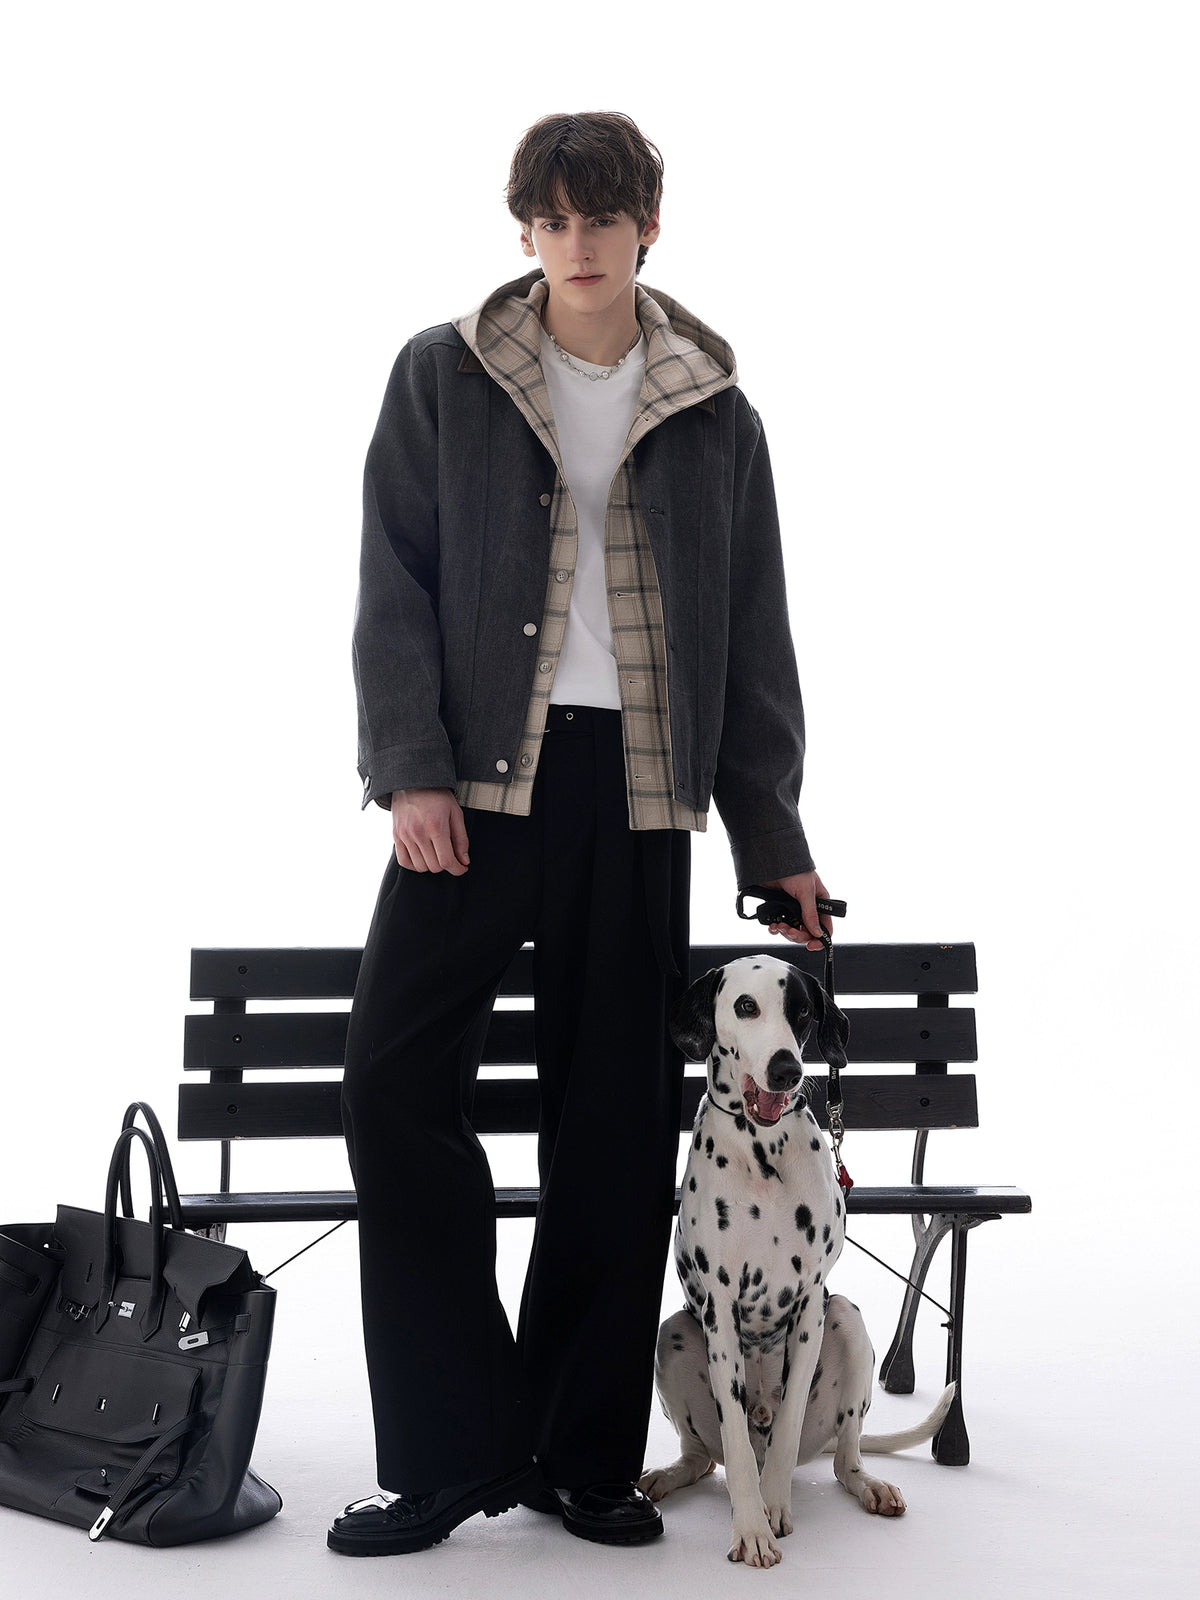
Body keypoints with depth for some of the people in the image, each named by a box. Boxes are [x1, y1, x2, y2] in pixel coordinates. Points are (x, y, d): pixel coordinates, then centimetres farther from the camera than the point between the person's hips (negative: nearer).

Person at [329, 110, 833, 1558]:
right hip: (476, 773, -1)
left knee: (616, 1126, 3)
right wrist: (410, 770, -10)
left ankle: (585, 1457, 17)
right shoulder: (442, 377, 8)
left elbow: (753, 637, 13)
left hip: (640, 788, 1)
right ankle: (461, 1449, 5)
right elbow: (394, 587, 3)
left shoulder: (713, 411, 12)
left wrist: (773, 838, 10)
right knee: (395, 1081, -9)